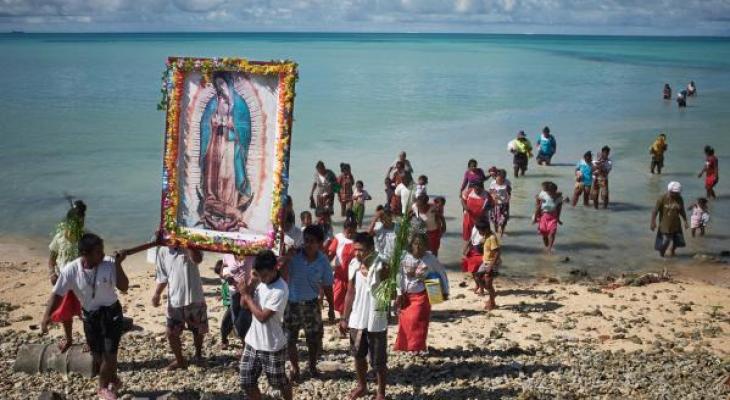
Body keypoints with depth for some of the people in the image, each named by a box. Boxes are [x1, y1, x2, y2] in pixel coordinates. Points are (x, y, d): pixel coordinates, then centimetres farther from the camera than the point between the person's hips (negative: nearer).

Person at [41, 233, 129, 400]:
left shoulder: (109, 264, -19)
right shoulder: (70, 270, -18)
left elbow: (124, 287, -21)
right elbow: (57, 294, -12)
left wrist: (118, 264, -28)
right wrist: (47, 315, -23)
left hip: (111, 312, -1)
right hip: (90, 316, 1)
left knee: (110, 353, -2)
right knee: (98, 356, 12)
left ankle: (104, 387, 26)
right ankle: (113, 381, 40)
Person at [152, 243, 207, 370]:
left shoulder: (189, 247, -10)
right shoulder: (162, 251, 0)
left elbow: (197, 259, -33)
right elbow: (162, 277, 7)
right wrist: (156, 294, -4)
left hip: (195, 298, -2)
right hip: (174, 301, 2)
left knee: (199, 330, 14)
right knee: (171, 333, 4)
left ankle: (198, 354, 40)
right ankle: (180, 360, 25)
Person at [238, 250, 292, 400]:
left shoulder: (280, 290, -24)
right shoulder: (259, 281, 0)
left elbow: (262, 316, -25)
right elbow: (244, 304, 0)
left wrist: (246, 294, -18)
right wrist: (252, 282, -13)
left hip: (272, 346, -6)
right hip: (253, 342, 6)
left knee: (280, 382, 13)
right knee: (247, 382, 10)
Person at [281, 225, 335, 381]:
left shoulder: (323, 261, -8)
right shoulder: (294, 255, -14)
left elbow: (327, 286, 1)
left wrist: (331, 308, 6)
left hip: (311, 304, 1)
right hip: (291, 303, -1)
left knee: (315, 338, 9)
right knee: (290, 339, 7)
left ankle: (312, 365, 35)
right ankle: (294, 367, 29)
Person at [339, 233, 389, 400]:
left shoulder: (381, 267, -17)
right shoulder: (353, 265, -2)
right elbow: (350, 293, 7)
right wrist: (344, 318, 9)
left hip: (376, 322, -5)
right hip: (356, 320, 5)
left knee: (378, 361, 6)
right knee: (358, 355, 20)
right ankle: (361, 386, 41)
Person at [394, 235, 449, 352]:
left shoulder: (430, 258, -11)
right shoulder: (405, 258, -7)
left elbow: (442, 273, 2)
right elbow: (400, 276, 1)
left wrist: (445, 291, 4)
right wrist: (399, 294, 1)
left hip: (421, 296, -3)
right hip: (406, 296, 3)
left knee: (416, 323, -10)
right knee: (404, 324, 10)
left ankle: (416, 349, 2)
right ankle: (402, 348, 27)